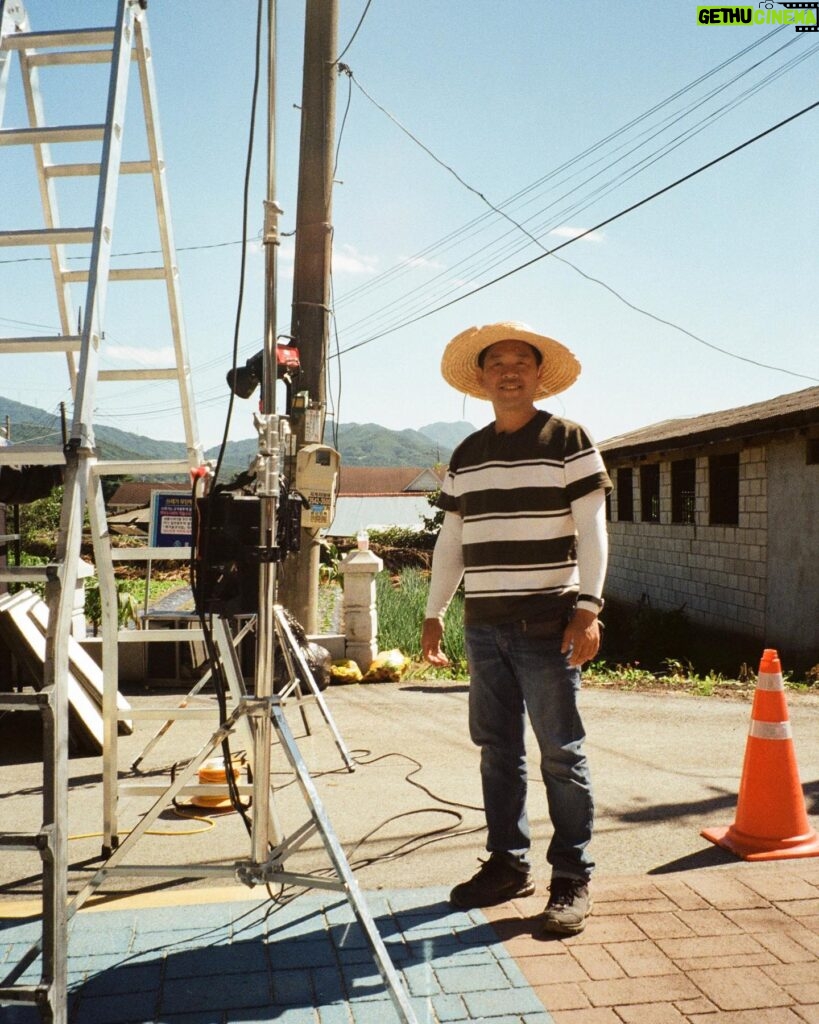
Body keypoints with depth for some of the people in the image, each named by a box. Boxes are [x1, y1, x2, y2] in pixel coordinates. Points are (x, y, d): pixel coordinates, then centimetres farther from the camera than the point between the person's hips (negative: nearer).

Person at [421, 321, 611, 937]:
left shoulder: (569, 442, -1)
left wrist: (588, 607, -16)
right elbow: (451, 542, 17)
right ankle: (508, 863, 22)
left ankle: (572, 879, 9)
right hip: (484, 625, 5)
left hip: (547, 624, -5)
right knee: (497, 748, 10)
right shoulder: (466, 457, 14)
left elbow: (592, 532, -6)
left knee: (561, 753, -2)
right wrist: (435, 613, 13)